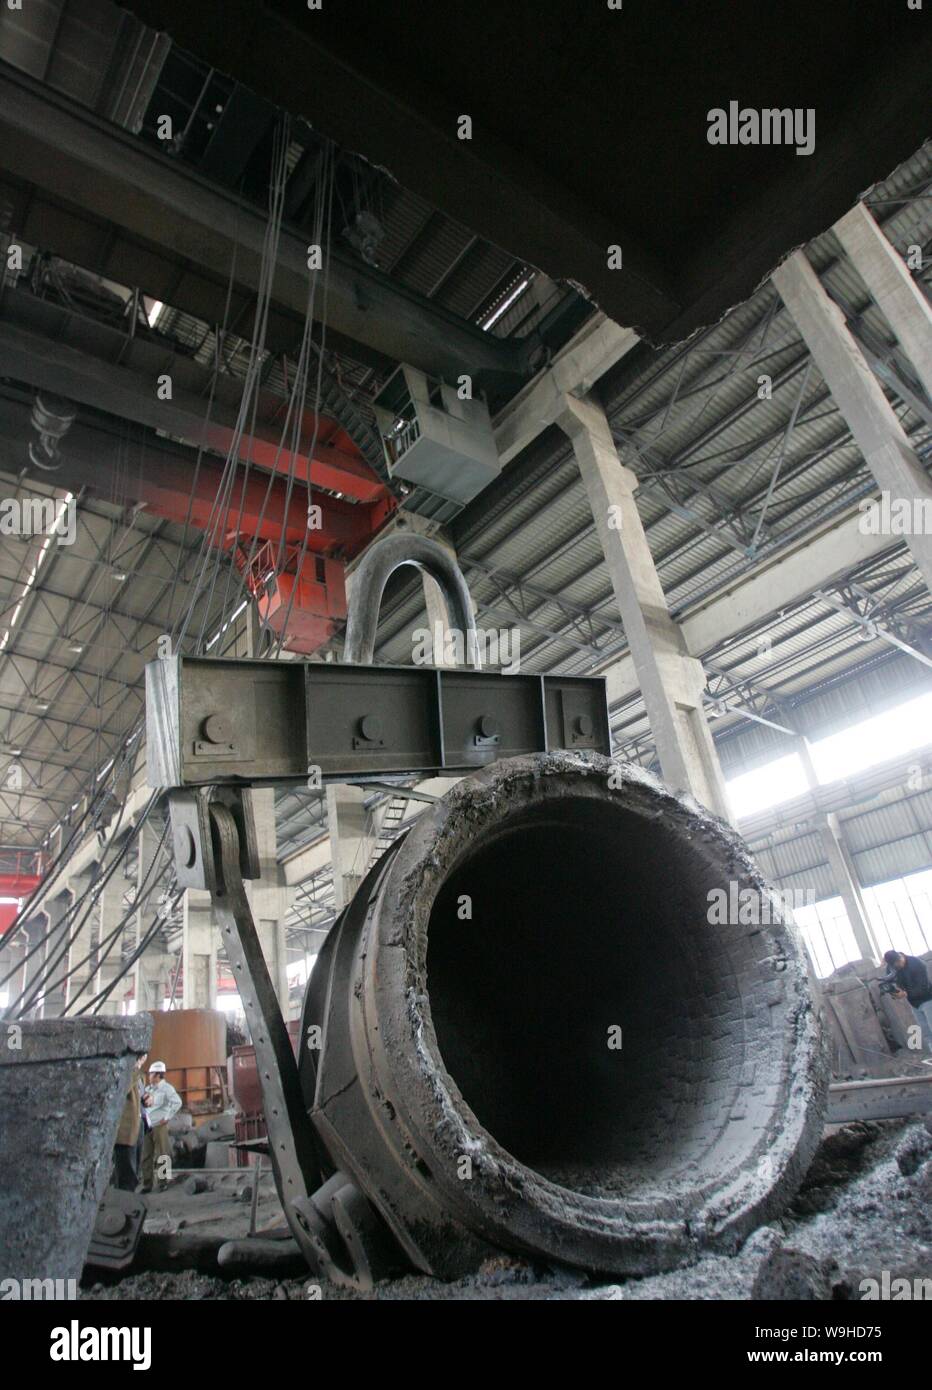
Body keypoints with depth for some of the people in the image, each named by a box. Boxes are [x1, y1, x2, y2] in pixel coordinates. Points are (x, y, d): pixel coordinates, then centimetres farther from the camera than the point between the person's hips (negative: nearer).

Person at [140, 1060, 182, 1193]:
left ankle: (162, 1183, 12)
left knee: (161, 1156, 1)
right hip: (147, 1127, 6)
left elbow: (177, 1102, -18)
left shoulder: (166, 1088, -9)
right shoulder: (148, 1088, 12)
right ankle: (147, 1184, 17)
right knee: (146, 1157, 8)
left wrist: (166, 1117, -16)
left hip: (159, 1126, -6)